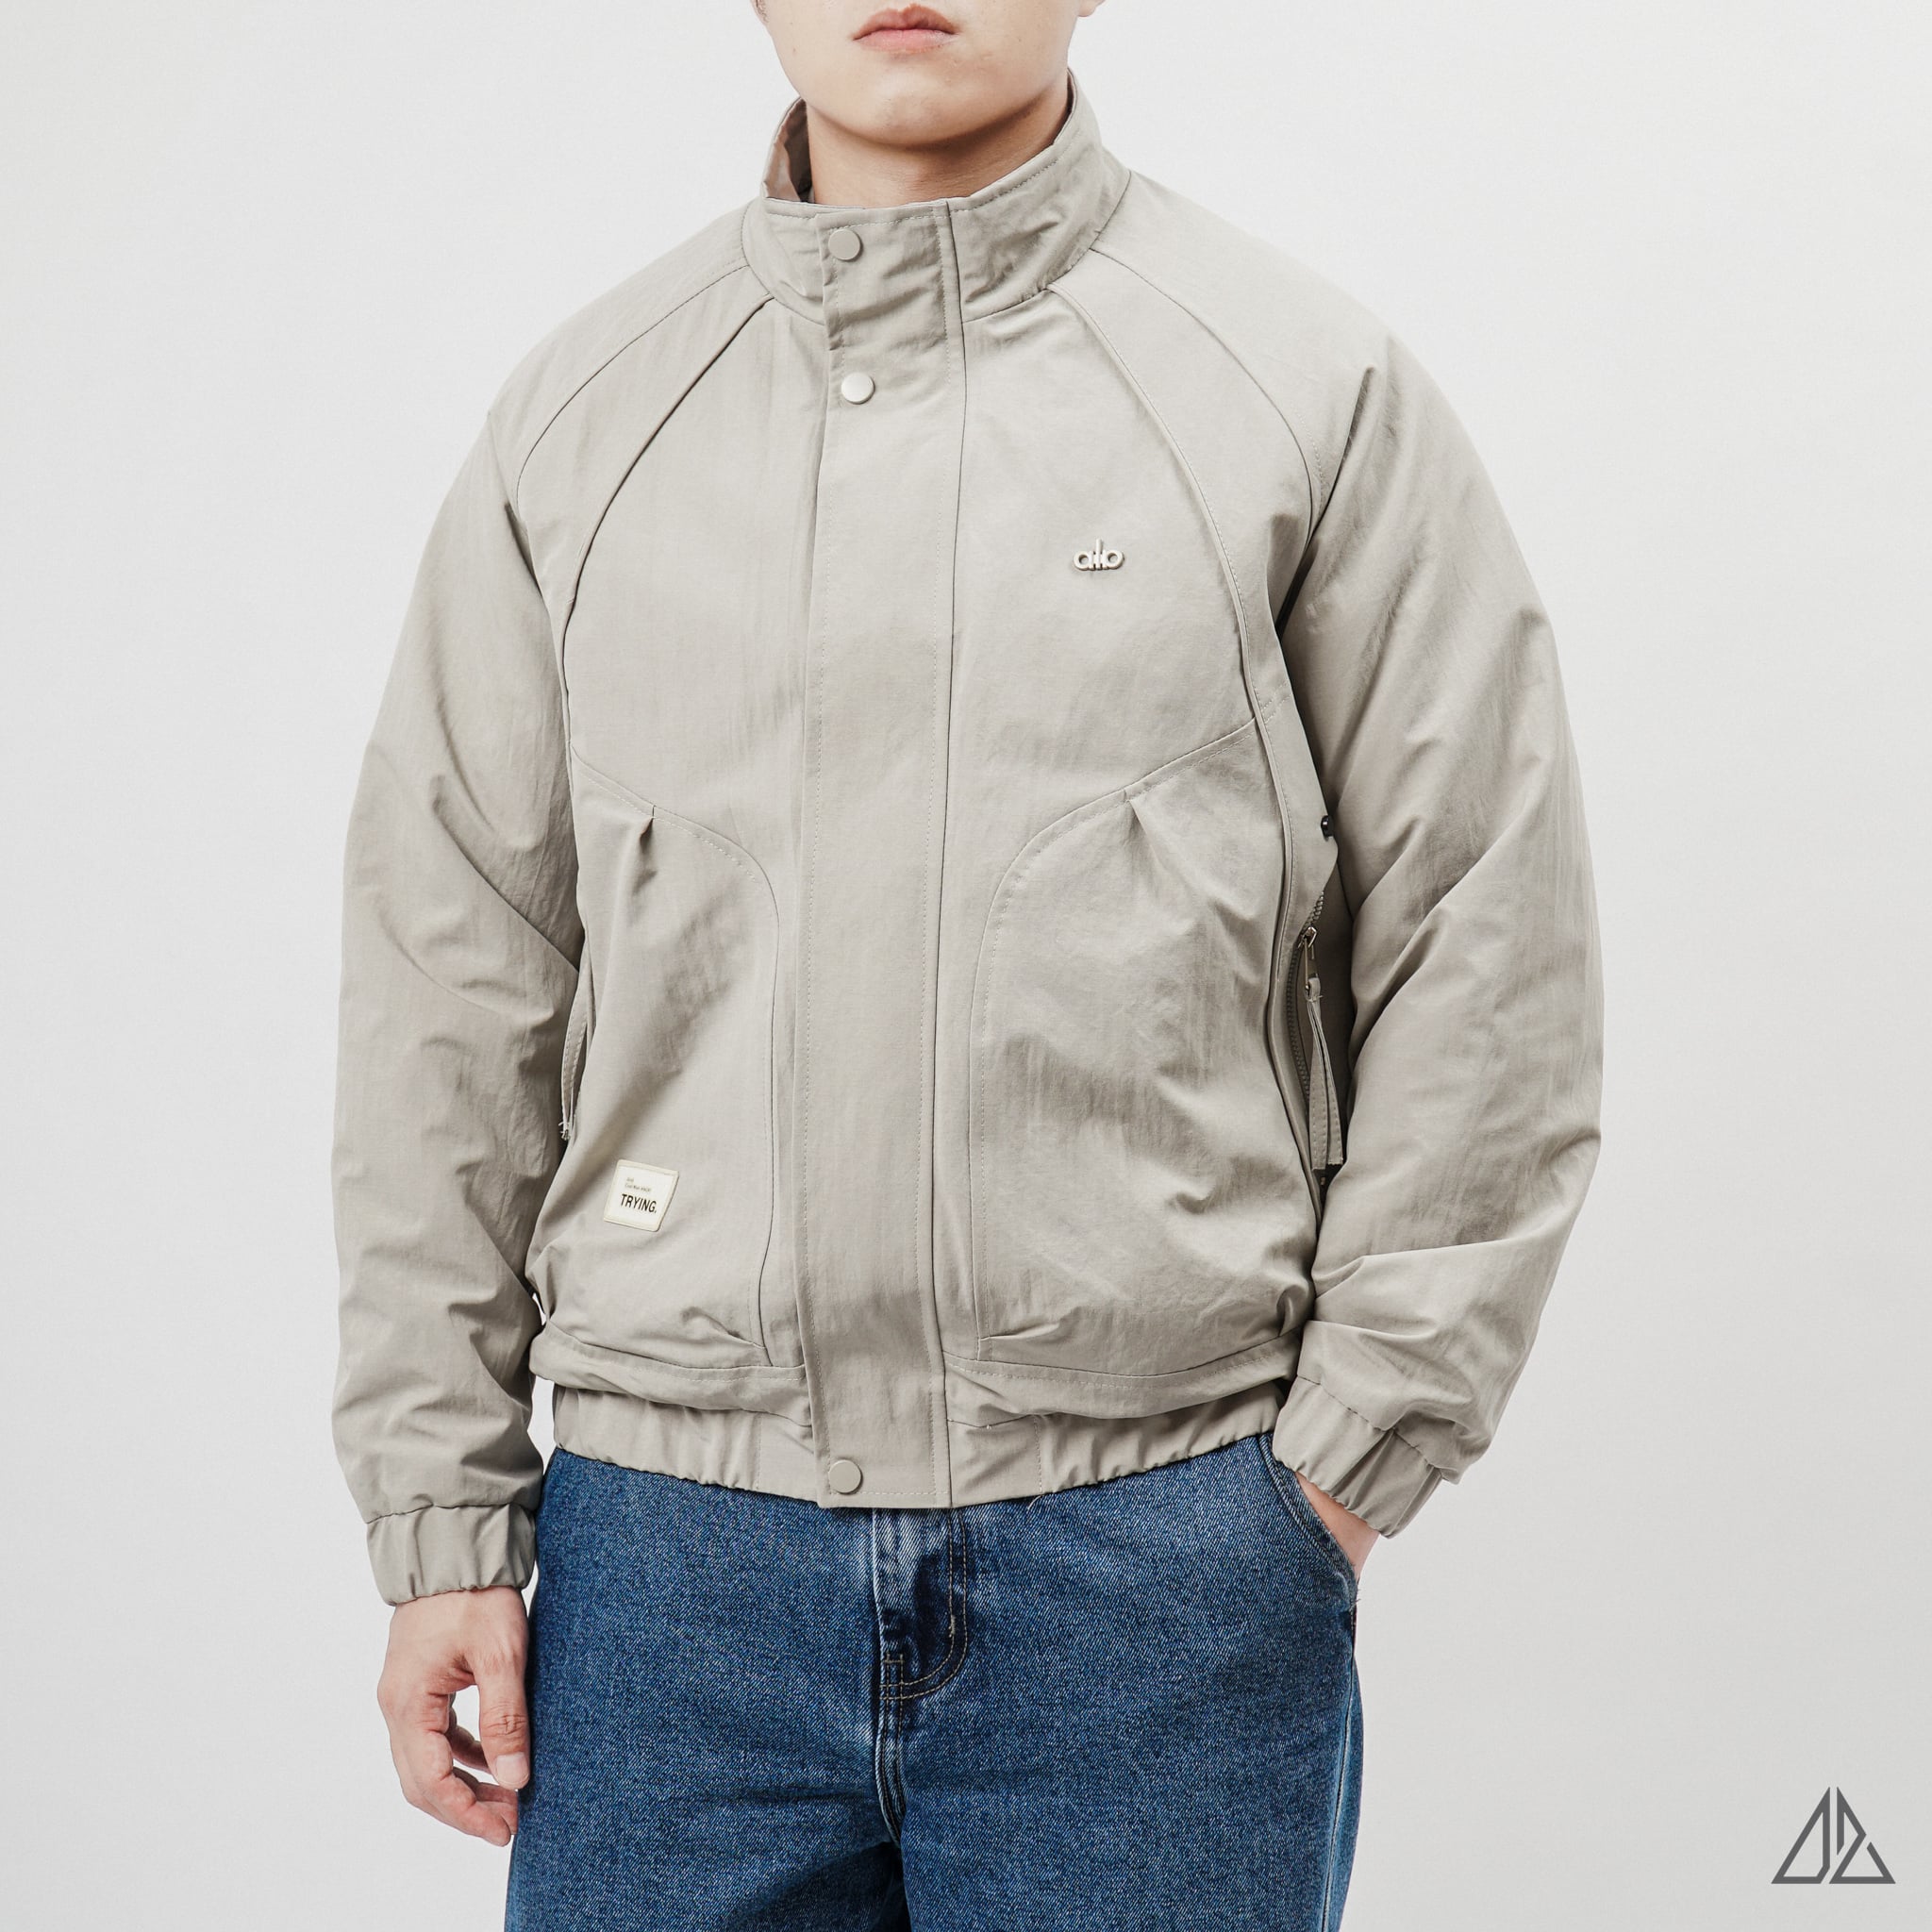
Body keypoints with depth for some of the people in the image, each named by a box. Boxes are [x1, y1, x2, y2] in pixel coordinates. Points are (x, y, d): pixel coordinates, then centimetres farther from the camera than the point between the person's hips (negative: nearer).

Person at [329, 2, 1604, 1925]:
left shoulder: (1313, 390, 1)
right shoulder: (578, 418, 7)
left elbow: (1483, 962, 1)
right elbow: (451, 1001, 7)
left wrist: (1352, 1447, -4)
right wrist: (442, 1517, 5)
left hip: (1164, 1549, -1)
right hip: (669, 1549, 2)